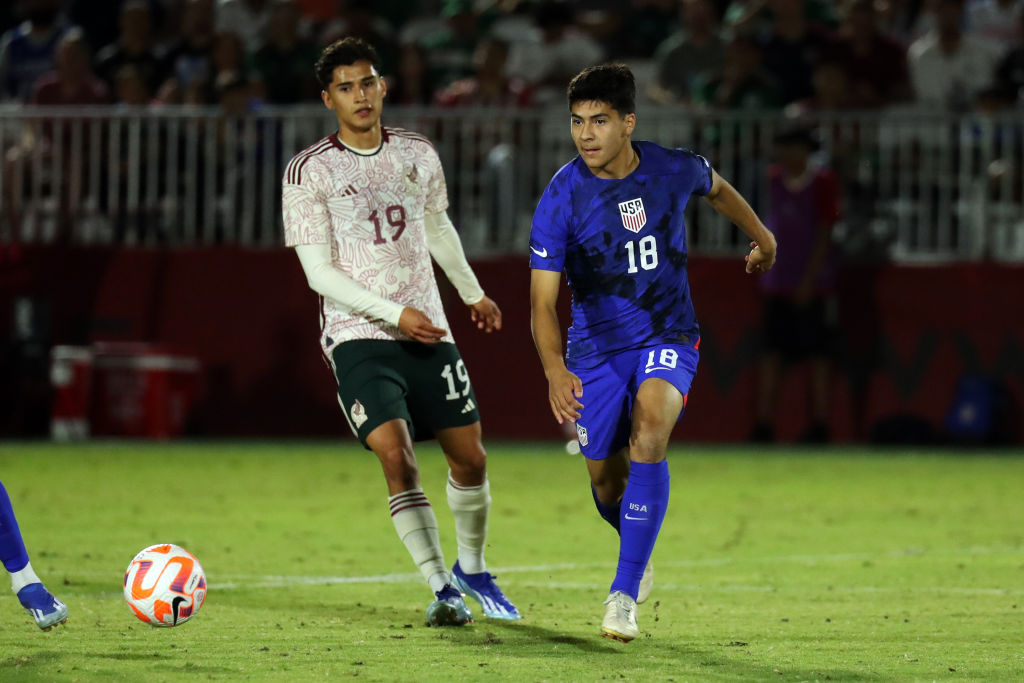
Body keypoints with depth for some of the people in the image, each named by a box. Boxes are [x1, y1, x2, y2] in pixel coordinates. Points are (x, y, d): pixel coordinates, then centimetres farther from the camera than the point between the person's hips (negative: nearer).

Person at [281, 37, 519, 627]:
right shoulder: (310, 172, -8)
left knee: (470, 458, 5)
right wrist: (395, 314, -18)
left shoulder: (418, 154, 6)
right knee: (396, 457, -21)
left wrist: (472, 293, 36)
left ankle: (472, 569, 30)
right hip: (359, 336, -4)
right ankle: (442, 590, -12)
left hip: (429, 333, 4)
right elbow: (319, 272, -10)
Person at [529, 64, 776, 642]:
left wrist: (762, 239, 33)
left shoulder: (674, 170, -11)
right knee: (606, 480, 5)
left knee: (649, 429, -28)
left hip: (668, 336, -1)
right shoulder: (561, 199, -17)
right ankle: (638, 552, 44)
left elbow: (717, 189, 16)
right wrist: (555, 370, -36)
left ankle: (625, 595, -27)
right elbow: (543, 300, -18)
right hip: (596, 345, 1)